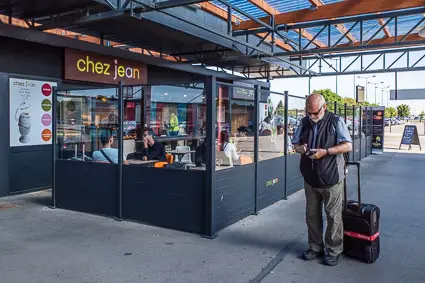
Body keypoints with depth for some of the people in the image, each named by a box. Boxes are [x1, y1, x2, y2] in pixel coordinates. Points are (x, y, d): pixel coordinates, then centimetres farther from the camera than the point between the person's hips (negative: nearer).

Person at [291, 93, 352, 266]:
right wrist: (300, 148, -9)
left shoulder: (336, 122, -8)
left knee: (333, 216, 4)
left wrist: (325, 151, -22)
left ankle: (333, 250, 18)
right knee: (312, 215, 13)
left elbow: (348, 146, -11)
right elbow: (295, 143, 16)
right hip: (310, 178, 5)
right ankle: (315, 247, 28)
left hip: (331, 178, -5)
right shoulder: (305, 122, 7)